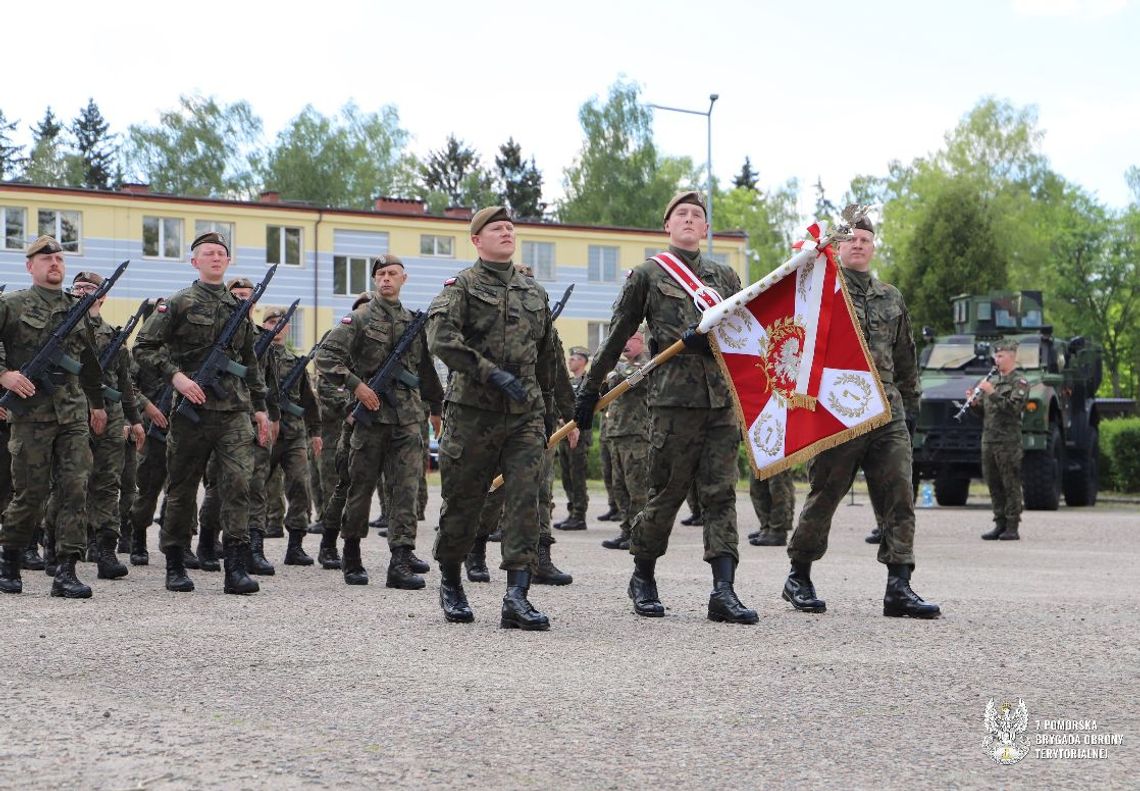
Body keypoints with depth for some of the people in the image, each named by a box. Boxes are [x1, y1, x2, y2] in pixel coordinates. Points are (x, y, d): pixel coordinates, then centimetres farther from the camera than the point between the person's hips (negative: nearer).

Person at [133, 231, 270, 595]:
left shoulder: (240, 307, 15)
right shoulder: (179, 303, 1)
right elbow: (144, 347, -3)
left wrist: (260, 407, 17)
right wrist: (176, 376, -15)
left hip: (234, 411, 3)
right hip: (192, 410, -3)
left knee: (238, 481, -11)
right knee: (182, 488, 5)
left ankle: (236, 567, -13)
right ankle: (174, 565, 17)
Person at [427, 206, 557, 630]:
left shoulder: (535, 292, 17)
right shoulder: (462, 285, 1)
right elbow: (440, 338, -16)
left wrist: (549, 412, 24)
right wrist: (491, 373, -24)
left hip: (525, 415, 3)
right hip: (473, 410, -3)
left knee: (525, 500, -10)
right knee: (462, 502, 5)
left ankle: (517, 596, -15)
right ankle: (450, 582, 27)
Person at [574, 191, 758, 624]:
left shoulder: (725, 277, 18)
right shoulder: (647, 275, 8)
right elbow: (617, 337, 10)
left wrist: (710, 338, -6)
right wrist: (590, 389, 10)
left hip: (722, 397, 3)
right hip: (673, 397, -3)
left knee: (722, 491, -4)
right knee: (666, 492, 1)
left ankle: (724, 590, -8)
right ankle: (643, 578, 20)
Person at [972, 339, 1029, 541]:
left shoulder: (1019, 381, -3)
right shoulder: (994, 380, 21)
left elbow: (1014, 407, -17)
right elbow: (984, 411, 23)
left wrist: (992, 393, -19)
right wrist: (974, 402, 3)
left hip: (1008, 440, -8)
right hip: (988, 439, 8)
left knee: (1010, 485, -5)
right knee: (993, 484, 8)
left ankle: (1012, 528, -4)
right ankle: (1000, 524, 14)